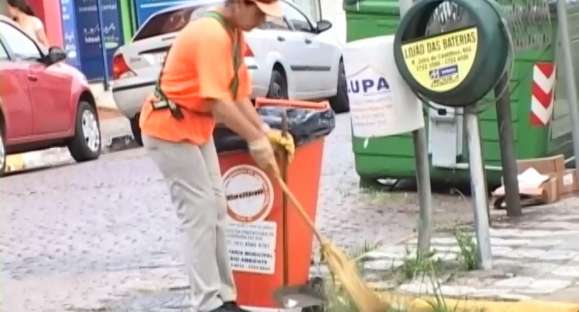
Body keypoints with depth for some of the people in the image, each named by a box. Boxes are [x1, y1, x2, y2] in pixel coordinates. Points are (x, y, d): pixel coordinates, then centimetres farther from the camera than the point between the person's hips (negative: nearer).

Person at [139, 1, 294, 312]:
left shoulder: (235, 33, 6)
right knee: (198, 212, -11)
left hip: (197, 126, 10)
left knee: (215, 209, 10)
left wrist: (265, 131, 0)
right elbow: (218, 102, -30)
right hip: (170, 128, -10)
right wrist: (256, 140, -25)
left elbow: (238, 93, 9)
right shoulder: (211, 34, -26)